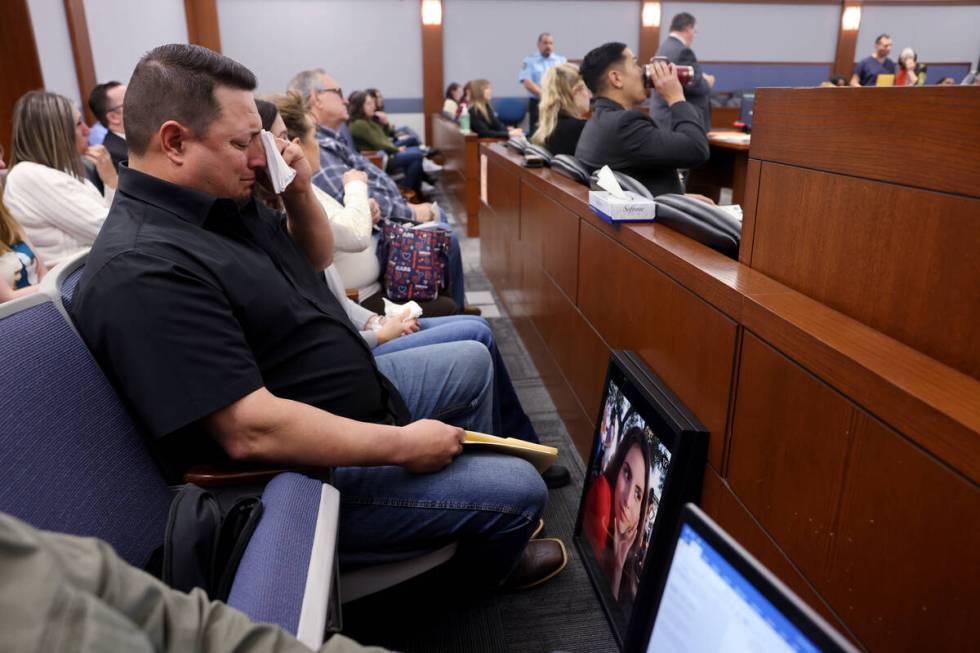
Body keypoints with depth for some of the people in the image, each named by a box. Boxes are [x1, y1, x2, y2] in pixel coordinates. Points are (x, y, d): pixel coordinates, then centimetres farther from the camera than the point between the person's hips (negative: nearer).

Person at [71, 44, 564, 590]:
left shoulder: (221, 202, 2)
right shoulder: (144, 271, -29)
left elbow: (316, 258, 16)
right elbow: (251, 430, -33)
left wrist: (300, 193, -5)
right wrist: (403, 446, -24)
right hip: (312, 470, -10)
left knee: (470, 363, 22)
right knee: (519, 491, -7)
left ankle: (465, 484, 38)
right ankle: (494, 561, 28)